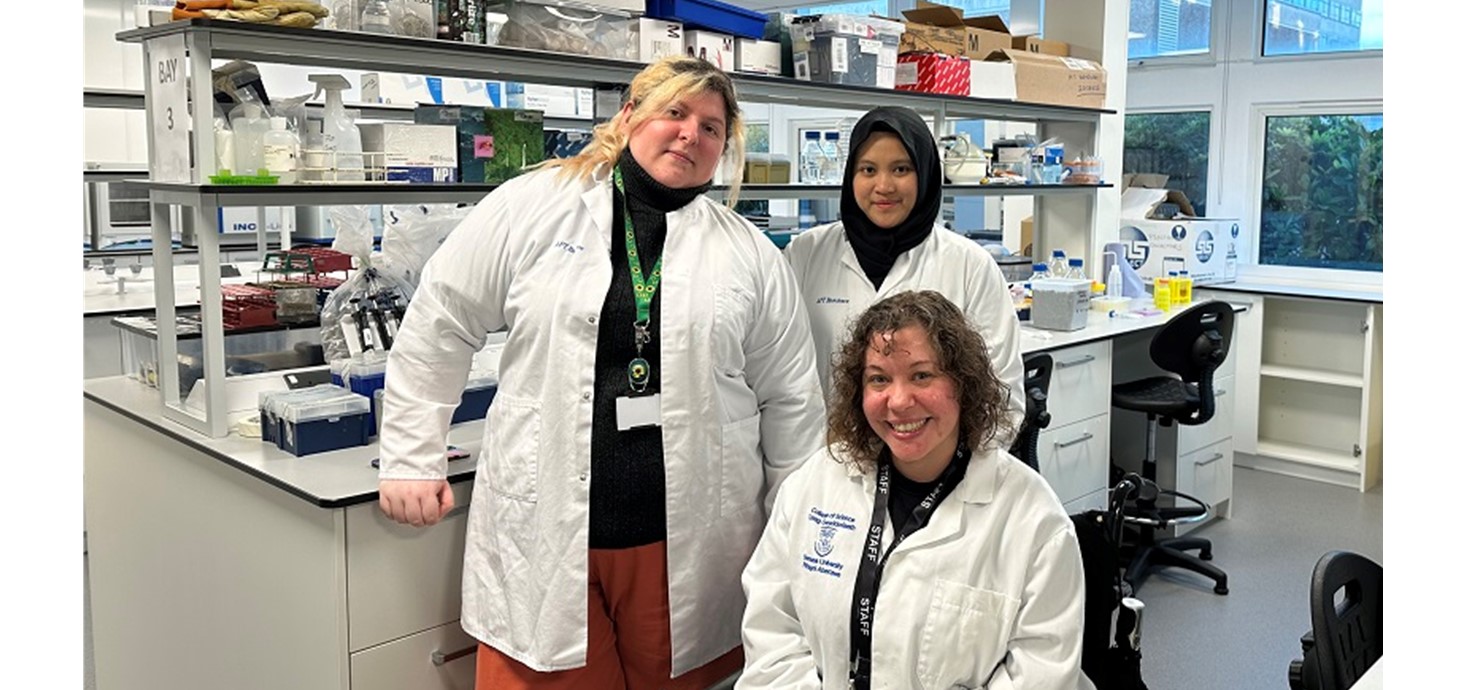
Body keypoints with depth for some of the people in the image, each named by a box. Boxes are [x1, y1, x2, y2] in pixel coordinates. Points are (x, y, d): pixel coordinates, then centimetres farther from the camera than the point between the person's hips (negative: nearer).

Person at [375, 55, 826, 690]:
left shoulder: (750, 253, 5)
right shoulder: (529, 208, 1)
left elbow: (790, 400, 8)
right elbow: (437, 330, 5)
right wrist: (412, 459, 4)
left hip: (690, 540, 1)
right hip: (543, 530, -1)